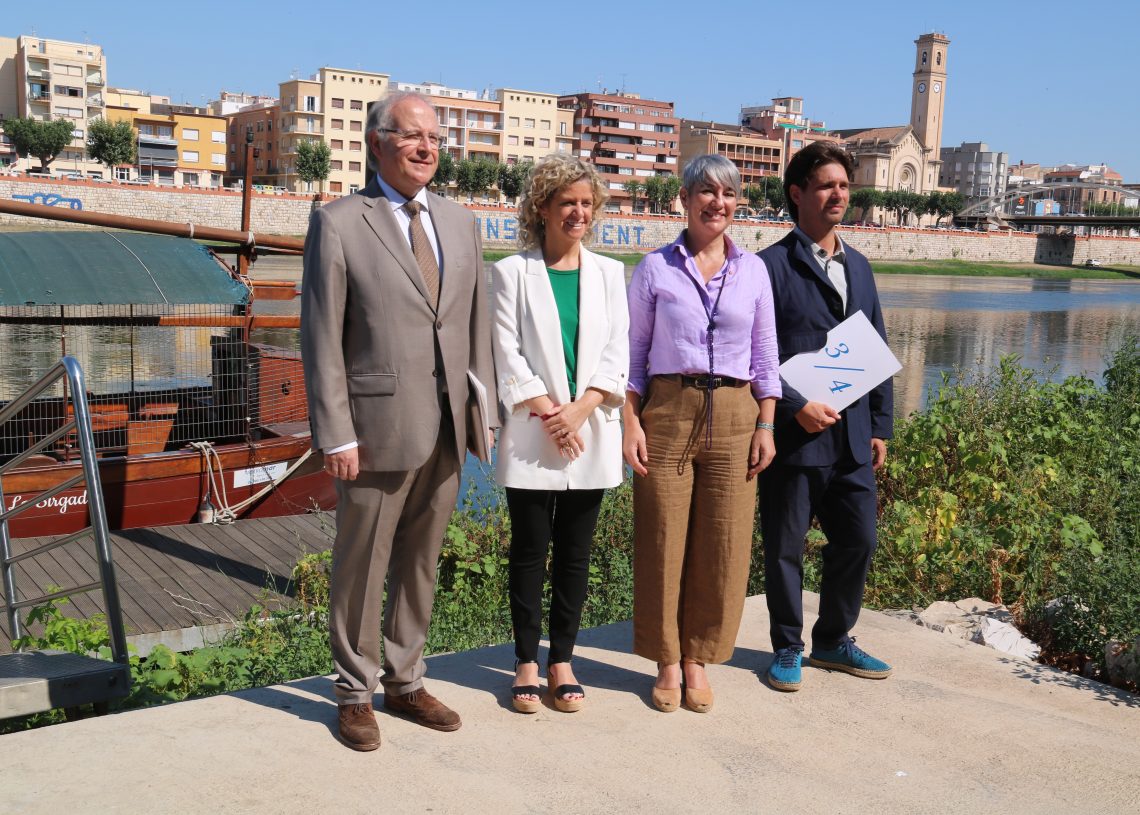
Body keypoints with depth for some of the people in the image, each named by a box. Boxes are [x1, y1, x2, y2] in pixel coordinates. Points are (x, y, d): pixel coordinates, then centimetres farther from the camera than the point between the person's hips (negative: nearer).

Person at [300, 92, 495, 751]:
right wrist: (335, 435, -12)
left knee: (421, 564, 16)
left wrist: (483, 413, 7)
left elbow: (478, 326, 12)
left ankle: (405, 681, 33)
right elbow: (321, 338, -7)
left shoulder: (461, 223, 11)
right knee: (362, 567, 8)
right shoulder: (339, 223, -5)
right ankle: (356, 692, 26)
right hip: (378, 429, -5)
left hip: (447, 432, 5)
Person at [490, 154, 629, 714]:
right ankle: (527, 661, 17)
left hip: (590, 435, 3)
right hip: (532, 436, -2)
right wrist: (549, 413, -12)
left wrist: (581, 408, -11)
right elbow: (508, 355, -5)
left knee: (575, 552, 8)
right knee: (530, 551, 5)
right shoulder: (513, 272, 0)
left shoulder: (608, 273, 8)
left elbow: (617, 351, 3)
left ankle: (561, 659, 20)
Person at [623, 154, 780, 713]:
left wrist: (766, 426, 3)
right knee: (663, 542, 1)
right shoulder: (655, 268, 3)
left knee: (723, 545, 4)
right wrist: (631, 423, -5)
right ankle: (667, 661, 18)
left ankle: (697, 658, 20)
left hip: (734, 416, 2)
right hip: (668, 413, -2)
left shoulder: (753, 271, 9)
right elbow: (633, 353, 4)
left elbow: (765, 357, 10)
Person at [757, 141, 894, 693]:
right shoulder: (771, 266, -5)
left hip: (852, 436, 6)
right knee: (785, 548, 5)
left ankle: (834, 641, 29)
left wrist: (880, 426, 13)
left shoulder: (858, 266, 16)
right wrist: (797, 406, -18)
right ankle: (787, 649, 22)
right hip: (794, 435, -6)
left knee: (858, 539, 10)